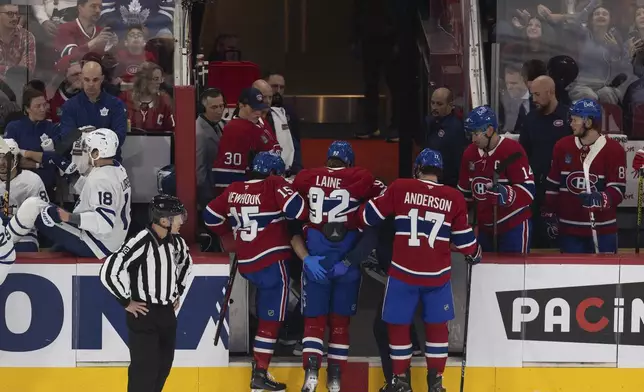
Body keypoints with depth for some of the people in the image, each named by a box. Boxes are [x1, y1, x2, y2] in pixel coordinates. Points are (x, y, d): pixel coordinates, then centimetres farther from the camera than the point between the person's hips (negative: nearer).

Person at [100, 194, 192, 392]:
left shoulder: (176, 241, 2)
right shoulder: (141, 243, -23)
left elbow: (186, 262, 26)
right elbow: (109, 271, -27)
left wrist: (178, 292, 20)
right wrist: (126, 301, -18)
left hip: (167, 312, 8)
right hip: (144, 314, -8)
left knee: (163, 366, 14)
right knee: (145, 369, -6)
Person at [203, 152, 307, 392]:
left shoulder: (234, 190, 8)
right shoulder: (274, 185, -9)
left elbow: (211, 216, 15)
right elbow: (298, 210, -22)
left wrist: (231, 231, 29)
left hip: (246, 263, 7)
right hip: (271, 263, -7)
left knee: (264, 310, 24)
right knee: (270, 318, -3)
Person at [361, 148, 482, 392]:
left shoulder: (400, 188, -3)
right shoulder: (454, 198, 1)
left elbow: (369, 216, 4)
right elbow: (463, 239, 7)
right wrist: (475, 255, 28)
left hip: (403, 272, -1)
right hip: (437, 275, 1)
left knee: (398, 325, 12)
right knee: (437, 325, 16)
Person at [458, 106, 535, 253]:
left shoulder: (512, 151, -16)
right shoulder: (470, 153, 6)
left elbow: (528, 189, -19)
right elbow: (465, 193, 17)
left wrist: (508, 195, -37)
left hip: (514, 226, -7)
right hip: (485, 227, 7)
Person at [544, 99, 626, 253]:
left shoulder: (614, 150, -7)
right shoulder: (562, 146, 4)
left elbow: (618, 191, -10)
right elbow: (552, 185, 10)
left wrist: (598, 199, -29)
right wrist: (550, 215, 8)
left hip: (602, 230, -3)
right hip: (569, 229, 3)